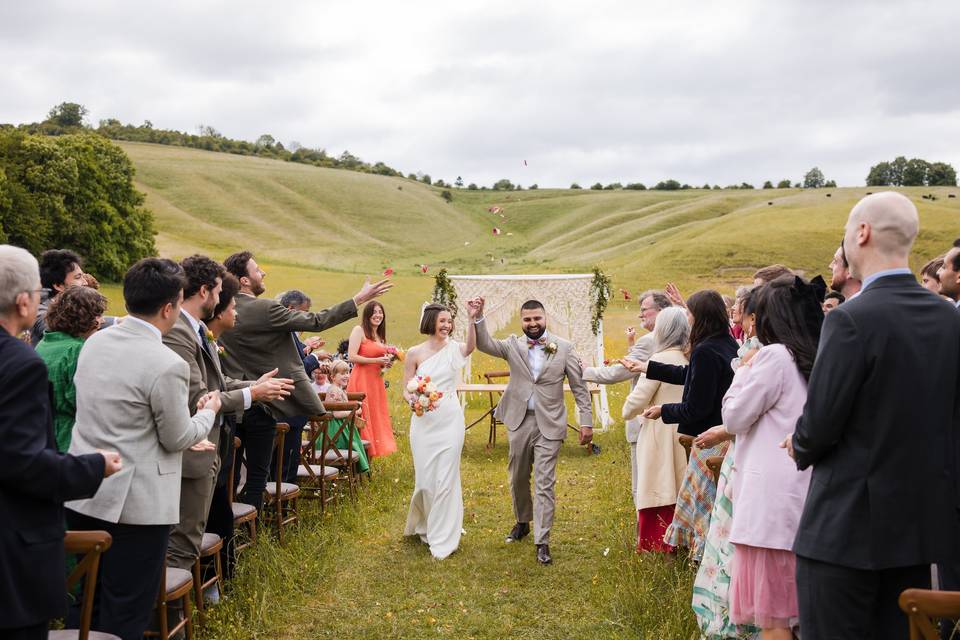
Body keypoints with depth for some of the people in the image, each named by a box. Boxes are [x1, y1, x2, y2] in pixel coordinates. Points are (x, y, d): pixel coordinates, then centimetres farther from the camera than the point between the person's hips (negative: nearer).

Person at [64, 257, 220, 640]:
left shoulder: (94, 342, 3)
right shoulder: (167, 365, -20)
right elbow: (178, 439, -9)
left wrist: (183, 437, 23)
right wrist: (208, 412, 11)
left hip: (82, 494, 7)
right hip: (135, 504, -7)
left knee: (87, 605, 19)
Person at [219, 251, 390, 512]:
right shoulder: (265, 309, -17)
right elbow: (316, 321, -16)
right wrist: (359, 299, -11)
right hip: (259, 403, -6)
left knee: (229, 471, 14)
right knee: (257, 473, 4)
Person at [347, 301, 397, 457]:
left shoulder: (380, 335, 18)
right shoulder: (359, 330, -6)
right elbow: (352, 357, -15)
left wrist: (386, 362, 9)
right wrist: (376, 360, -15)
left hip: (376, 380, 8)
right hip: (361, 379, -8)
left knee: (377, 416, 7)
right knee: (363, 418, -6)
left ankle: (372, 448, 14)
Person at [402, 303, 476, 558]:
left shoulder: (454, 348, -3)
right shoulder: (415, 353, -1)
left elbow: (471, 347, -27)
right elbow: (406, 389, 2)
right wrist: (412, 399, -21)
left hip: (450, 421, 0)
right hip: (424, 421, 0)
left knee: (446, 478, 1)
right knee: (425, 478, 9)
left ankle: (443, 538, 13)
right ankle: (425, 525, 36)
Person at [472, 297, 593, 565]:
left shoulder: (564, 348, -2)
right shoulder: (513, 345, 2)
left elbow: (579, 386, 1)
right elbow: (485, 344, -15)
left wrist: (586, 421, -3)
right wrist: (477, 319, -31)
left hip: (549, 424, -3)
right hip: (519, 422, 3)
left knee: (544, 484, -4)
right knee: (518, 478, 17)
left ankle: (542, 542, 1)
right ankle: (522, 522, 40)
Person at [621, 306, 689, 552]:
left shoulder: (660, 359, -13)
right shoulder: (690, 360, 3)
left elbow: (636, 401, -13)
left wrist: (628, 412, 7)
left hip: (659, 438, -6)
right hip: (683, 437, 6)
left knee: (656, 502, 0)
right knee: (678, 495, 12)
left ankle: (656, 549, 4)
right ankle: (675, 546, 19)